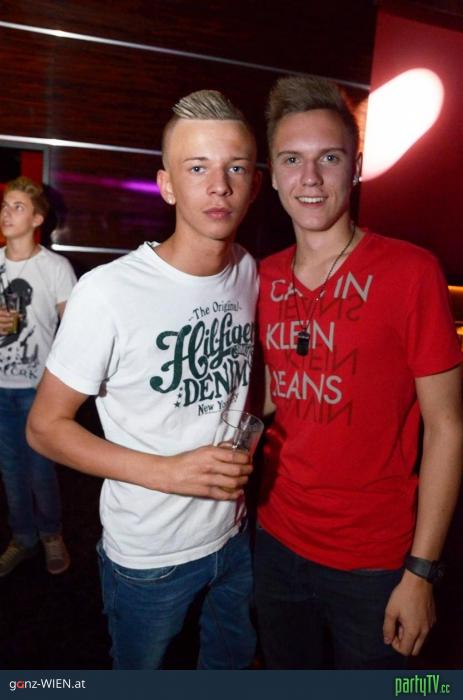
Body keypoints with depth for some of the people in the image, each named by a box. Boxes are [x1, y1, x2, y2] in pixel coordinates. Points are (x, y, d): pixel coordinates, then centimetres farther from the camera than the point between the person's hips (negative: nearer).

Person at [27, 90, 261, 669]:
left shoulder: (251, 273, -5)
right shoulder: (109, 291, -25)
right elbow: (45, 427, -16)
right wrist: (167, 472, -26)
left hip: (233, 536, 5)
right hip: (146, 558, -4)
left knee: (232, 663, 29)